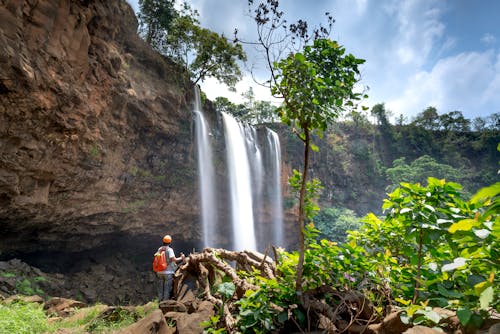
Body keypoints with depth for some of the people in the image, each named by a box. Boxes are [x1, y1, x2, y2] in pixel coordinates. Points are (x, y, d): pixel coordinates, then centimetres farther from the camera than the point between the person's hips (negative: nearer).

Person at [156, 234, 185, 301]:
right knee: (167, 289, 2)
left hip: (160, 272, 5)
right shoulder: (170, 250, -11)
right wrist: (181, 258, -3)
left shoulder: (159, 249, 5)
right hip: (168, 272, -5)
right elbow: (173, 259, -16)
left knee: (160, 289, 13)